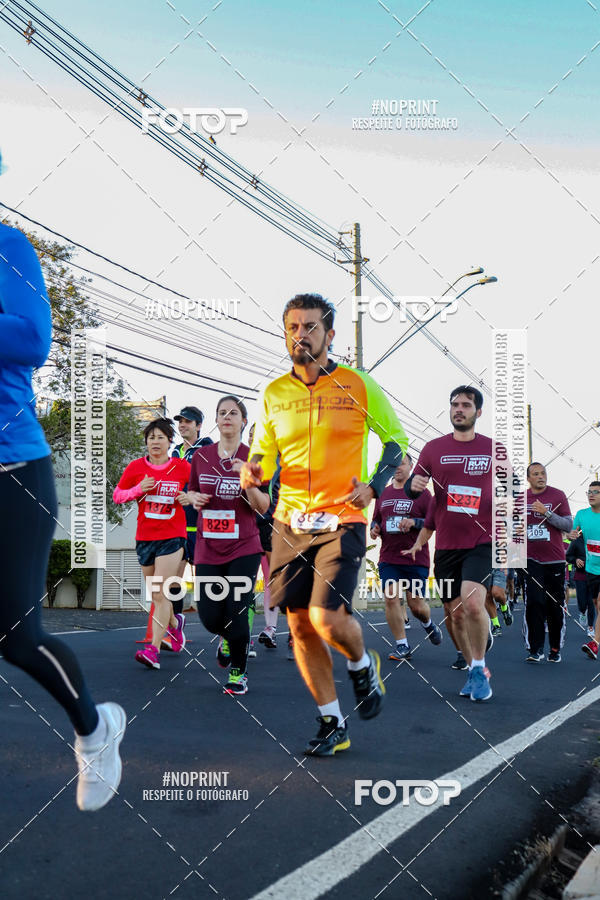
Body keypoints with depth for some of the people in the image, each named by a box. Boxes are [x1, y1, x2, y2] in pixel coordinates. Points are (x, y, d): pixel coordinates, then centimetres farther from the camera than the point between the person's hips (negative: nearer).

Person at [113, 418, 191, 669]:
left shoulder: (183, 467, -1)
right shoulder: (136, 467, 2)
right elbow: (117, 495, 7)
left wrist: (188, 498, -8)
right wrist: (138, 490, -10)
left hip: (172, 537, -3)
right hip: (144, 537, 3)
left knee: (161, 594, -12)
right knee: (156, 594, 13)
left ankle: (154, 648, -12)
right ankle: (174, 622, 42)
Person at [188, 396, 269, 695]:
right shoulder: (201, 456, 5)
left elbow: (263, 507, -4)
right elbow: (191, 491, 19)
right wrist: (194, 498, -5)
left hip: (244, 549, -2)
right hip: (207, 548, 3)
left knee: (237, 612, -7)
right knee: (210, 617, 0)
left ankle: (238, 673, 17)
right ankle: (226, 636, 38)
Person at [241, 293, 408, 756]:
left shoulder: (358, 385, -1)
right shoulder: (273, 393, 8)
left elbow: (396, 438, 8)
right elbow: (264, 453, 16)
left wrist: (374, 485, -9)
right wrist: (253, 472, -8)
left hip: (342, 520, -4)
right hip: (290, 522, 4)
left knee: (326, 617, -17)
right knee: (300, 625, 4)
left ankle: (363, 665, 19)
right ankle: (333, 725, 20)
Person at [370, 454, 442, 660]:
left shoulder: (421, 493, -1)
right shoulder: (383, 494, 12)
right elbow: (375, 519, 23)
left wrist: (414, 522, -21)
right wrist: (374, 528, 0)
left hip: (416, 559, -3)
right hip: (388, 558, 3)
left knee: (416, 605, 1)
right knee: (391, 598, -9)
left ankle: (428, 624, 37)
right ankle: (402, 646, 2)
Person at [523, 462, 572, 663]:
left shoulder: (558, 495, -1)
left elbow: (568, 525, -7)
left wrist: (547, 513, -18)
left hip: (554, 559, -1)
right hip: (531, 560, 1)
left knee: (555, 606, 5)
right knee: (534, 602, -11)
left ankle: (555, 649, 19)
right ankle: (535, 650, -7)